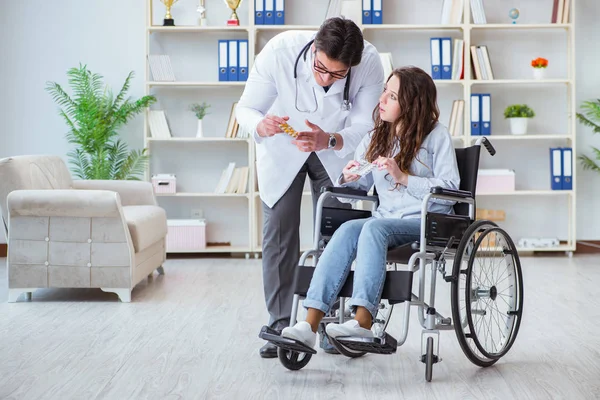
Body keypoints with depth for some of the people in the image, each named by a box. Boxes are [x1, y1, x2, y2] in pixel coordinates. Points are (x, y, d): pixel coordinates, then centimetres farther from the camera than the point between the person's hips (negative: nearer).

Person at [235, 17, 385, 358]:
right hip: (282, 149, -1)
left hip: (334, 151, 1)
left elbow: (364, 125, -21)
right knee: (279, 233, -6)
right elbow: (246, 108, -22)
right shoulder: (279, 51, -33)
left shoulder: (370, 63, -30)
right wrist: (261, 124, -46)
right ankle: (280, 326, 2)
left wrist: (328, 140, -41)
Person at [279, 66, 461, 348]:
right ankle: (310, 323, -38)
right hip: (386, 220, 4)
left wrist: (403, 177, -15)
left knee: (374, 227, -33)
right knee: (347, 229, -28)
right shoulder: (375, 139, 18)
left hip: (428, 222, -4)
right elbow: (358, 186, 20)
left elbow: (450, 189, -8)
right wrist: (348, 178, -4)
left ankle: (363, 321, -42)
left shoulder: (436, 136, 1)